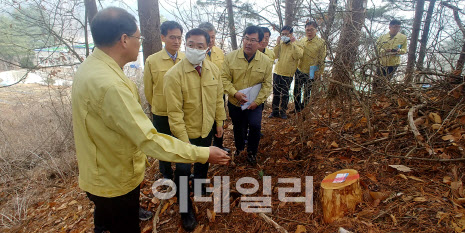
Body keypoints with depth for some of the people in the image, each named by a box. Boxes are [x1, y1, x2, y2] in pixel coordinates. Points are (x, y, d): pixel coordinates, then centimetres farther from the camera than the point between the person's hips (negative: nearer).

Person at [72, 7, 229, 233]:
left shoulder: (90, 66, -2)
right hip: (115, 180, -9)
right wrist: (203, 153, -31)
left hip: (100, 173, 9)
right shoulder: (108, 84, -35)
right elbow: (149, 139, -37)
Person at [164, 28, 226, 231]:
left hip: (207, 129, 5)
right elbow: (175, 112, -21)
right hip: (186, 133, -5)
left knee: (203, 162, 27)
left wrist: (219, 121, 8)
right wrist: (183, 139, -20)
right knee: (183, 170, 5)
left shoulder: (213, 69, -6)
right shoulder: (174, 74, -22)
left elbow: (218, 97, 5)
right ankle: (186, 210, 30)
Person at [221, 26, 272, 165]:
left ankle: (252, 151, 11)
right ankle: (239, 147, 48)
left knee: (255, 126, -18)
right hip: (235, 102, 1)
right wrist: (235, 93, -22)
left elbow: (267, 84, -3)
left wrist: (257, 101, -12)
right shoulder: (231, 57, -9)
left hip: (255, 103, -1)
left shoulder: (265, 61, -6)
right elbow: (224, 78, -8)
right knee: (238, 128, 16)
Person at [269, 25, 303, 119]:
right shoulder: (281, 43, 6)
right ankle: (275, 111, 21)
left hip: (287, 74, -3)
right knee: (276, 93, 10)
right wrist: (277, 44, -10)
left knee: (285, 94, 6)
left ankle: (283, 111, 20)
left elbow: (298, 56, -20)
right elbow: (275, 55, -2)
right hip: (277, 72, 4)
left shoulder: (296, 44, -3)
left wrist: (293, 44, -21)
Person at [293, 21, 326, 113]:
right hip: (299, 70, 5)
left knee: (307, 93, 7)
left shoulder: (321, 43, -10)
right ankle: (297, 109, 31)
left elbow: (321, 60, -9)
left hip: (310, 73, -4)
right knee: (296, 91, 13)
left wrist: (318, 73, -12)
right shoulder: (302, 40, 4)